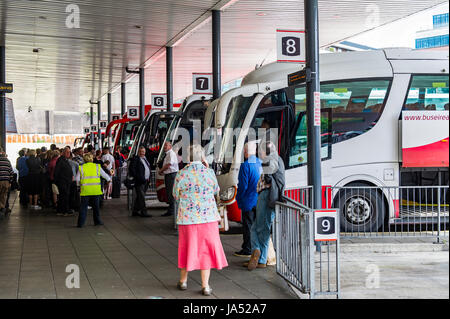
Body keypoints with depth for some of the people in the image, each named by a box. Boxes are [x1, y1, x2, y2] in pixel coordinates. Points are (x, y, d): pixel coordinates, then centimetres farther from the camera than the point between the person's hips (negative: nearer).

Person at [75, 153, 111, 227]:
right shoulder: (97, 167, 5)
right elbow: (105, 175, 13)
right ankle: (97, 221, 21)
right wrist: (109, 180, 33)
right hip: (96, 190, 1)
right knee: (96, 206, 14)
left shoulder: (81, 168, 3)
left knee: (83, 207, 4)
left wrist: (80, 185, 19)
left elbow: (77, 179, 1)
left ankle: (80, 223, 1)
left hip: (85, 190, -1)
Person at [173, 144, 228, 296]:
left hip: (187, 218, 1)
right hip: (208, 217, -1)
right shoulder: (209, 172, -7)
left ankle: (183, 281, 28)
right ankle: (205, 285, 7)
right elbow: (216, 190, 10)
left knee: (187, 248, 16)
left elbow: (176, 196, 5)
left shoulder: (181, 174, -7)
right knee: (206, 249, 7)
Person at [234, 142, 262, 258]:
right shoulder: (261, 164, 4)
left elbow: (243, 185, -16)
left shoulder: (245, 165, -16)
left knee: (247, 226, 1)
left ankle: (247, 250, 6)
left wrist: (239, 198, -2)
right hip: (260, 201, 6)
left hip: (249, 201, -6)